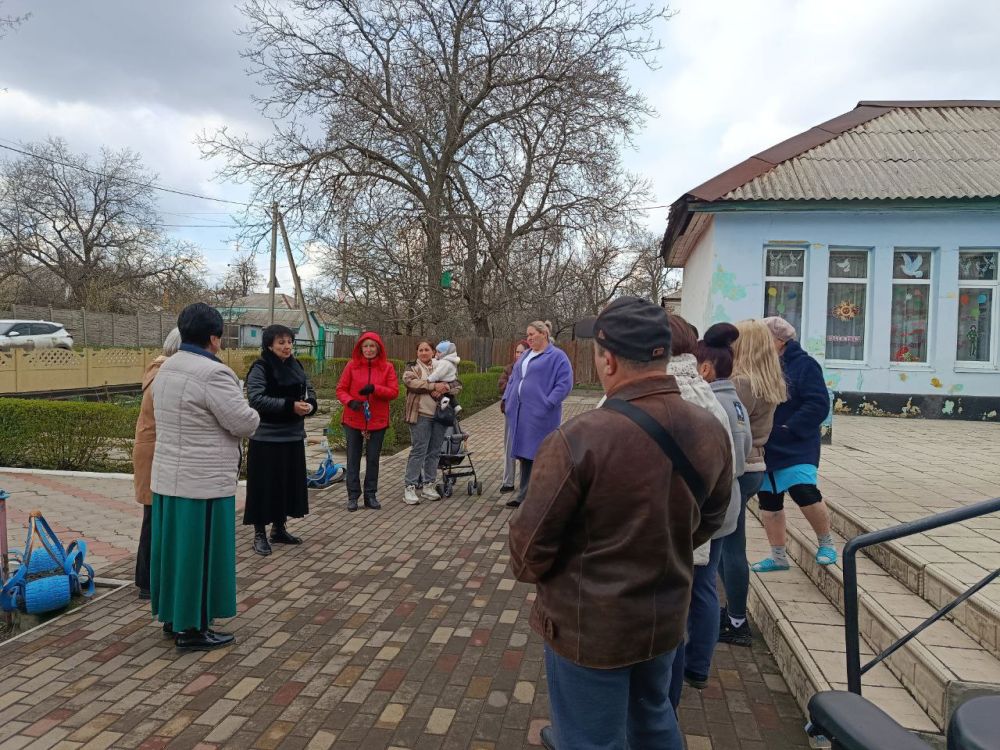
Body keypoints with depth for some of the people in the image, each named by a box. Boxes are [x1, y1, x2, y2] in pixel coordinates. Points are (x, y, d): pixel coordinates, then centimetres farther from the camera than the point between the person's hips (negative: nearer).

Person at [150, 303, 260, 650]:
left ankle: (173, 617, 30)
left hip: (168, 478, 9)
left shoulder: (166, 369, 9)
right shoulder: (213, 373, -20)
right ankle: (193, 629, 12)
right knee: (199, 552, 2)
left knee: (175, 547, 17)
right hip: (204, 482, -9)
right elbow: (244, 423, -18)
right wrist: (251, 413, 4)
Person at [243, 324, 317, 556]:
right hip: (266, 438, -7)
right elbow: (256, 399, -21)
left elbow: (309, 391, 13)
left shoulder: (296, 366, 10)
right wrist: (290, 406, -27)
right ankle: (259, 534, 13)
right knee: (265, 485, 0)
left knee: (289, 483, 13)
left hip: (293, 436, 7)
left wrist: (310, 404, -10)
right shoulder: (260, 368, -10)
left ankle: (279, 529, 28)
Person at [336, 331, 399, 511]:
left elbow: (394, 391, -6)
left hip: (377, 421, 0)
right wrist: (349, 401, -20)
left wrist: (374, 388, -21)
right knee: (353, 458, 6)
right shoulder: (352, 365, -2)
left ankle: (371, 495, 20)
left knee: (373, 459, 9)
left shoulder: (387, 367, -1)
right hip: (353, 420, 0)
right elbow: (340, 389, 0)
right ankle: (353, 495, 15)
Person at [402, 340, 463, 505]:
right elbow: (409, 381, -17)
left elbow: (458, 386, 6)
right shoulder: (412, 368, 5)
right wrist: (434, 385, -20)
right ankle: (410, 487, -1)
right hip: (420, 416, -4)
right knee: (418, 451, -7)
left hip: (440, 416, 4)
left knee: (434, 452, 8)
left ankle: (428, 485, 18)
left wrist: (442, 390, -14)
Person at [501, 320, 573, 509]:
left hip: (540, 415, -7)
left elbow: (565, 384, -13)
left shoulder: (557, 356, -6)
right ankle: (524, 494, 22)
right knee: (524, 452, 12)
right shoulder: (526, 355, 17)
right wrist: (507, 398, 14)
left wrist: (548, 403, -19)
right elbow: (513, 378, 24)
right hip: (521, 412, 7)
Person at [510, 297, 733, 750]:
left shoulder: (578, 439, -29)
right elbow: (710, 519, 7)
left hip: (589, 623, -5)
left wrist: (528, 573, 3)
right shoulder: (711, 432, -9)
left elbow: (532, 539, -19)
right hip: (666, 613, 6)